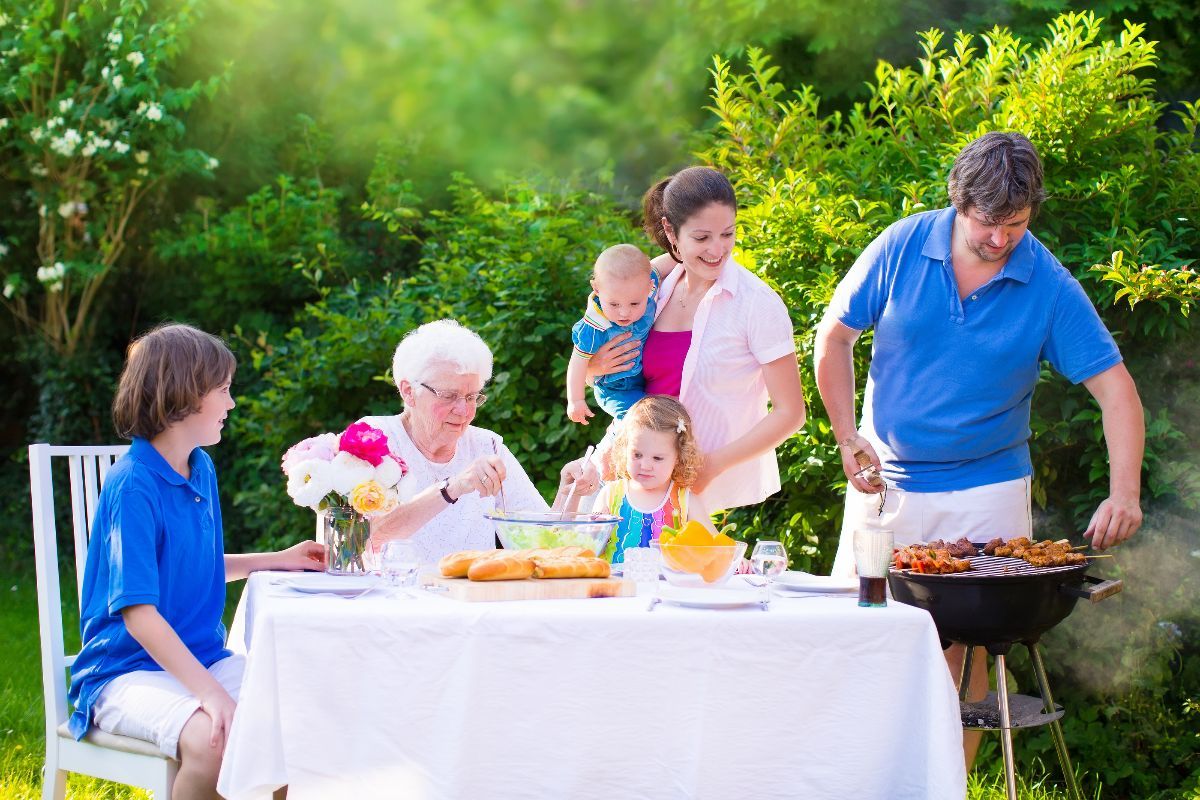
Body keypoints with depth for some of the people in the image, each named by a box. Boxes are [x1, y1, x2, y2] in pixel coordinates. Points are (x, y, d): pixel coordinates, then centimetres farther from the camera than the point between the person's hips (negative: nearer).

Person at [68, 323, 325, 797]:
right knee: (212, 737, -35)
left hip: (203, 660, 8)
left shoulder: (201, 469, 10)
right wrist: (208, 691, -29)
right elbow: (138, 611, -22)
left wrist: (278, 560, 20)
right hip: (129, 673, -8)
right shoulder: (133, 486, -17)